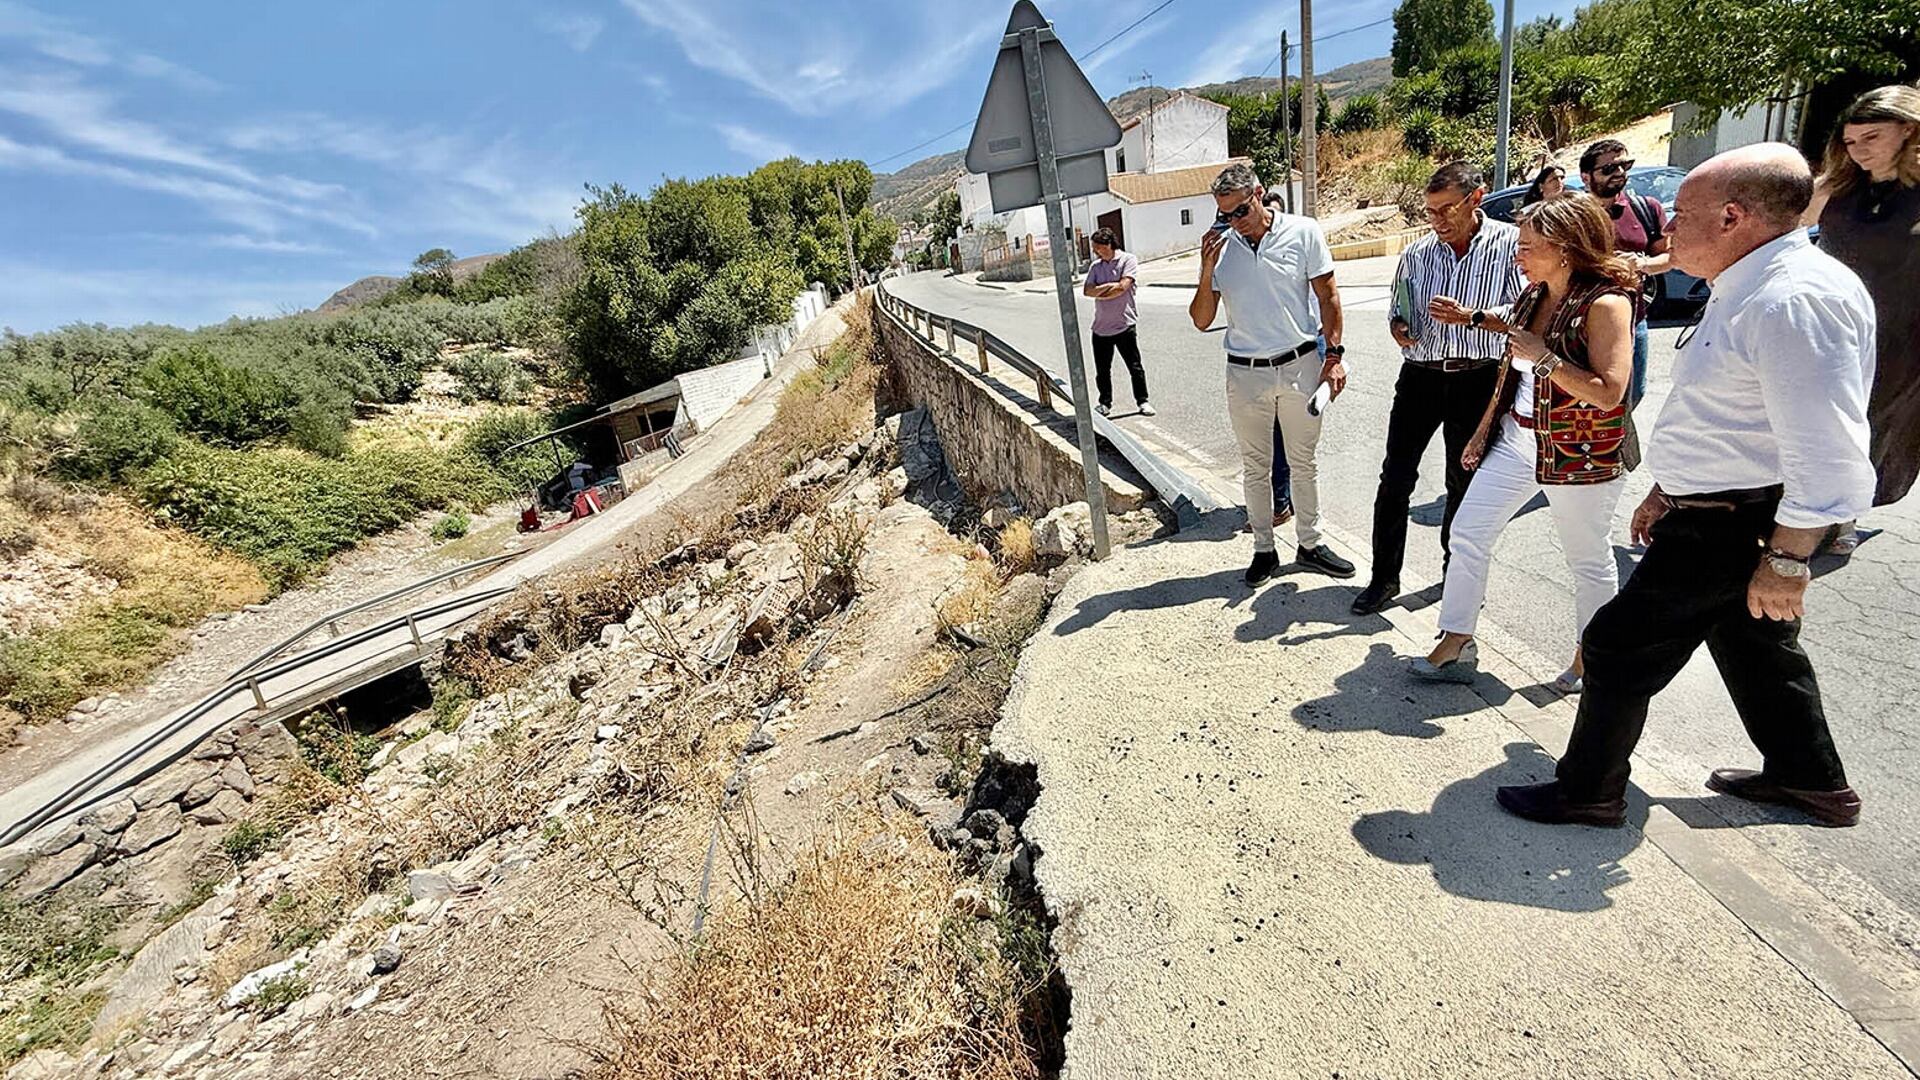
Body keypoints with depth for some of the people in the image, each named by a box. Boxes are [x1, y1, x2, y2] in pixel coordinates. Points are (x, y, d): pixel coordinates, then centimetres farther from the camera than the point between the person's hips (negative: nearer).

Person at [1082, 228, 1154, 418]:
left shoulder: (1128, 259, -3)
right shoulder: (1095, 266, 11)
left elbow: (1123, 287, -15)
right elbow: (1087, 290, -1)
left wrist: (1100, 292, -4)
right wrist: (1108, 286, -15)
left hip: (1124, 325, -4)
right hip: (1101, 327, 4)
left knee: (1135, 367, 2)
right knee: (1102, 370, 9)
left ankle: (1142, 401, 15)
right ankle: (1105, 403, 23)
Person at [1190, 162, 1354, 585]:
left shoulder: (1303, 232, -4)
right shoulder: (1220, 247, 0)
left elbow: (1328, 295, 3)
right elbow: (1202, 321, -1)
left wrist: (1334, 353, -3)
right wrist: (1206, 273, -16)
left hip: (1301, 365, -1)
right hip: (1245, 373, 1)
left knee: (1303, 462, 11)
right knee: (1255, 467, 10)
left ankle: (1310, 543, 26)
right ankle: (1263, 549, 23)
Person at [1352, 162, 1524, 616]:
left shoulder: (1510, 243, -3)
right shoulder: (1416, 254, 6)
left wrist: (1469, 316, -22)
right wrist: (1398, 328, -6)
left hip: (1478, 378, -2)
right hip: (1420, 374, 2)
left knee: (1465, 481, 11)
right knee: (1395, 477, -2)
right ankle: (1384, 578, 8)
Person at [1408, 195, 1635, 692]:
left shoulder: (1606, 303, -16)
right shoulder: (1534, 295, 6)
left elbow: (1609, 392, -22)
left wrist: (1544, 357, -26)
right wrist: (1483, 431, 16)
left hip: (1581, 454, -7)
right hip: (1516, 439, 7)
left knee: (1589, 558, 10)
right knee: (1468, 533, 1)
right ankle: (1455, 648, 10)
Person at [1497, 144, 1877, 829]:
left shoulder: (1792, 301, -25)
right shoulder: (1746, 289, 9)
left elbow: (1828, 454, -28)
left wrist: (1786, 560, -24)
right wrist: (1668, 488, 22)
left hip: (1731, 526, -11)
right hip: (1715, 508, 11)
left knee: (1620, 646, -1)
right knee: (1755, 642, 25)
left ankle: (1587, 791, 16)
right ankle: (1812, 781, 45)